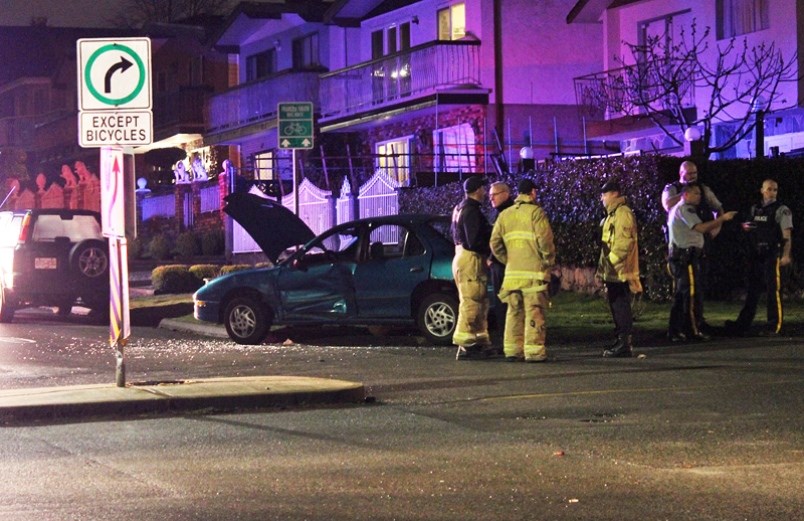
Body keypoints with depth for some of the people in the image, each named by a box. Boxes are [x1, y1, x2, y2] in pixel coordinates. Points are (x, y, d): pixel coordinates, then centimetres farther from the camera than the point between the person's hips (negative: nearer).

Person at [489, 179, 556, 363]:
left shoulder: (505, 215, 12)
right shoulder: (536, 212, -6)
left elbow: (495, 243, 9)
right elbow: (545, 239, -14)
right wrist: (549, 261, -1)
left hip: (512, 272, 5)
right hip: (534, 271, -5)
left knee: (514, 311, 12)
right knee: (534, 311, -3)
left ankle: (512, 349, 13)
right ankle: (534, 351, -6)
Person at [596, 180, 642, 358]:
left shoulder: (623, 213, -12)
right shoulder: (612, 215, 21)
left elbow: (623, 243, -21)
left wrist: (611, 261, -20)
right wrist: (603, 269, 21)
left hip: (620, 272, -10)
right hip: (613, 272, 10)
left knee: (621, 307, -9)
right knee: (616, 306, 13)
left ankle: (624, 344, -8)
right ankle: (621, 341, 18)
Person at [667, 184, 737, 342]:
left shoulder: (676, 209, 23)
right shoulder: (684, 209, -10)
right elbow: (700, 227, -22)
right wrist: (722, 218, -21)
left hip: (678, 256, 11)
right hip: (686, 256, -11)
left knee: (680, 296, 12)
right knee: (693, 294, -7)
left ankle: (675, 332, 14)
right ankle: (693, 330, -6)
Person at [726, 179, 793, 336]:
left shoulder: (782, 211, -2)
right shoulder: (754, 209, 14)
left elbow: (786, 235, -8)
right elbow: (748, 229, 26)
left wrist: (786, 255, -17)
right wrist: (745, 227, 2)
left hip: (772, 255, -6)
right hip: (756, 255, 6)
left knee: (773, 290, -4)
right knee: (753, 289, 10)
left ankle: (774, 325, 2)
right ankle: (742, 324, 14)